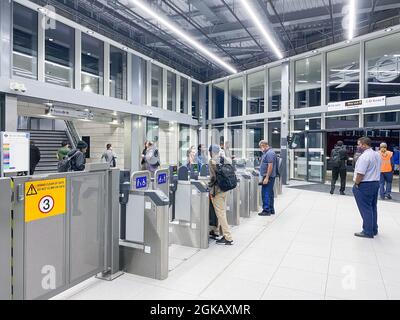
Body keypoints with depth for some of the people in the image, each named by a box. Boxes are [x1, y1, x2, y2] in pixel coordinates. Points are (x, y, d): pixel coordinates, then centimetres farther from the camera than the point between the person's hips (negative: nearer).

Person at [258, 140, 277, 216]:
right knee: (270, 193, 13)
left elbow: (270, 166, -21)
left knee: (266, 194, -8)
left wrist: (266, 178, -23)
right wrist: (265, 177, 22)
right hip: (268, 177, 10)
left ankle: (266, 210, -4)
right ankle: (271, 210, 21)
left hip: (268, 177, -10)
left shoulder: (270, 153, -15)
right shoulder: (267, 153, 17)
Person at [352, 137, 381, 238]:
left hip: (365, 185, -9)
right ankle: (374, 229, 26)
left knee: (365, 209, -1)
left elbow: (360, 174, -23)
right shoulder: (377, 155, 10)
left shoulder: (364, 156, -20)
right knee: (373, 207, 17)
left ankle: (368, 232, 6)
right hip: (376, 183, 9)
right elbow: (376, 170, 13)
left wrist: (356, 184, -9)